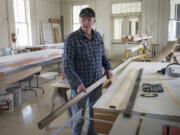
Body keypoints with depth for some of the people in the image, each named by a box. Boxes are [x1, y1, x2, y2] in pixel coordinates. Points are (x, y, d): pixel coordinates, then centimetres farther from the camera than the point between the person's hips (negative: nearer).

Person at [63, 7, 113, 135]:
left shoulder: (98, 36, 4)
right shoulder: (72, 39, -14)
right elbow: (67, 65, -17)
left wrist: (108, 67, 3)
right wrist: (77, 83, -26)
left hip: (97, 83, 5)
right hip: (80, 85, -5)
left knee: (95, 113, 20)